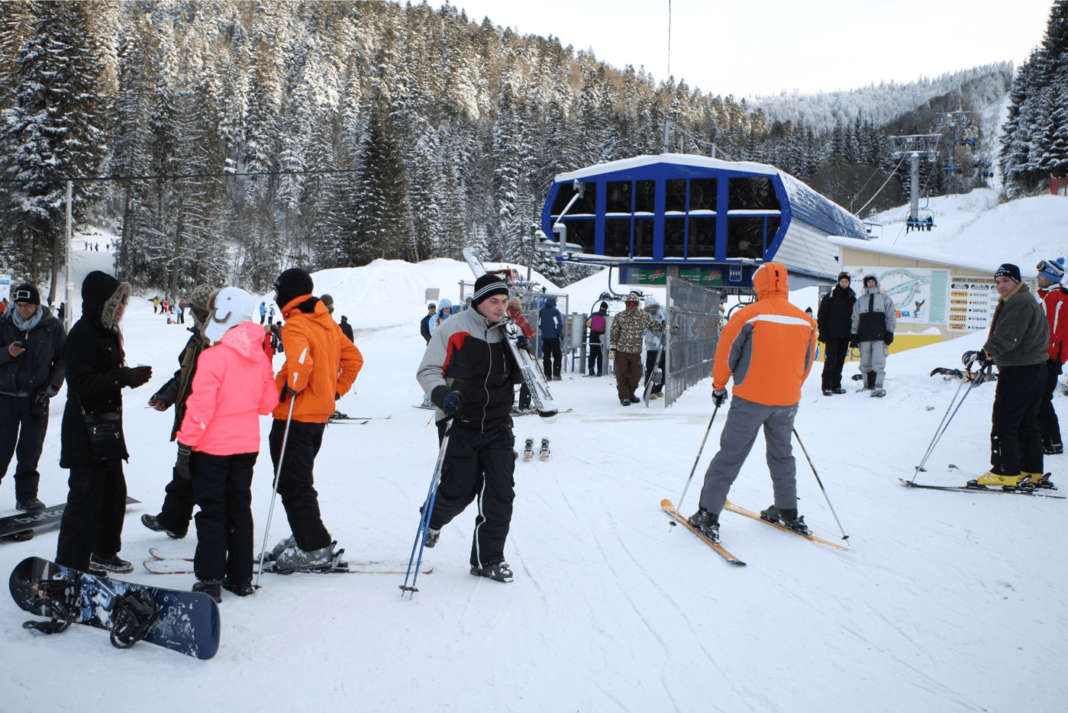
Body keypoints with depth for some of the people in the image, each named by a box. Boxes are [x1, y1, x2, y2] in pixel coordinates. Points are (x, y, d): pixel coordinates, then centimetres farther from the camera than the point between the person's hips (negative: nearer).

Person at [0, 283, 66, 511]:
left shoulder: (53, 328, -2)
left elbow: (62, 360, 4)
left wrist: (52, 386, -6)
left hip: (37, 399, 0)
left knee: (30, 451, 4)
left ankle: (26, 496, 14)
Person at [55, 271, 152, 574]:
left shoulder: (106, 332, 15)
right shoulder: (81, 336, -15)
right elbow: (83, 384, -23)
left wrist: (131, 376, 3)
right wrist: (123, 376, -28)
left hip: (108, 428, 10)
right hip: (86, 432, -10)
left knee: (114, 492, 18)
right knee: (86, 497, -8)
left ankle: (104, 552, 32)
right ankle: (69, 566, 1)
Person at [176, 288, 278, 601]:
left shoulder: (214, 357, -18)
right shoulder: (260, 357, 1)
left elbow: (201, 407, -19)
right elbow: (268, 402, 9)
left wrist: (185, 446, -13)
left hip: (213, 447, -6)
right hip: (247, 445, 6)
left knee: (212, 511, 3)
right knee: (240, 508, 14)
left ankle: (211, 579, 6)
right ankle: (241, 577, 20)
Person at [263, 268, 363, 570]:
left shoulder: (294, 326, -17)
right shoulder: (327, 322, 11)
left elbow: (301, 361, -36)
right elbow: (353, 358, 15)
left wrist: (292, 389, -19)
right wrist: (336, 390, 15)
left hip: (295, 417, -9)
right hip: (320, 414, 9)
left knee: (293, 484, -2)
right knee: (300, 479, 21)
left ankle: (315, 549, 1)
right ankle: (307, 538, 28)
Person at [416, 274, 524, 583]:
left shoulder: (509, 332, 6)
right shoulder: (454, 329, -8)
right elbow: (428, 370, -4)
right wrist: (442, 395, -23)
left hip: (498, 427, 4)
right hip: (460, 424, -4)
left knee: (500, 493, -2)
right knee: (459, 490, 2)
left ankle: (488, 559, 13)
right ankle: (433, 519, 38)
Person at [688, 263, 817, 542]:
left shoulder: (748, 315, -11)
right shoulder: (805, 321, 3)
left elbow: (725, 354, -6)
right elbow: (807, 364, 14)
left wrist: (719, 386, 9)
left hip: (750, 399, -4)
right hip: (787, 402, 4)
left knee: (729, 456, 1)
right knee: (782, 455, 21)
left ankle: (708, 515, 2)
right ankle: (788, 512, 29)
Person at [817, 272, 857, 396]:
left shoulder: (852, 298, 11)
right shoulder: (830, 297, -1)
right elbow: (821, 316, -1)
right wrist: (823, 333, -7)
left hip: (845, 336, 4)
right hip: (831, 335, -4)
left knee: (840, 361, 7)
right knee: (831, 361, -8)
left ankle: (836, 385, 13)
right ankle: (827, 387, -6)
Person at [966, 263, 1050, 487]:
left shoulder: (1019, 303, -15)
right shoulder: (1027, 300, 19)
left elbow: (1007, 336, -28)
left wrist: (984, 354, -36)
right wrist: (991, 358, 25)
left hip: (1018, 372, -11)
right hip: (1035, 368, 11)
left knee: (1004, 422, -7)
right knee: (1027, 423, 14)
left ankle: (1006, 472, -5)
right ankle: (1032, 471, 19)